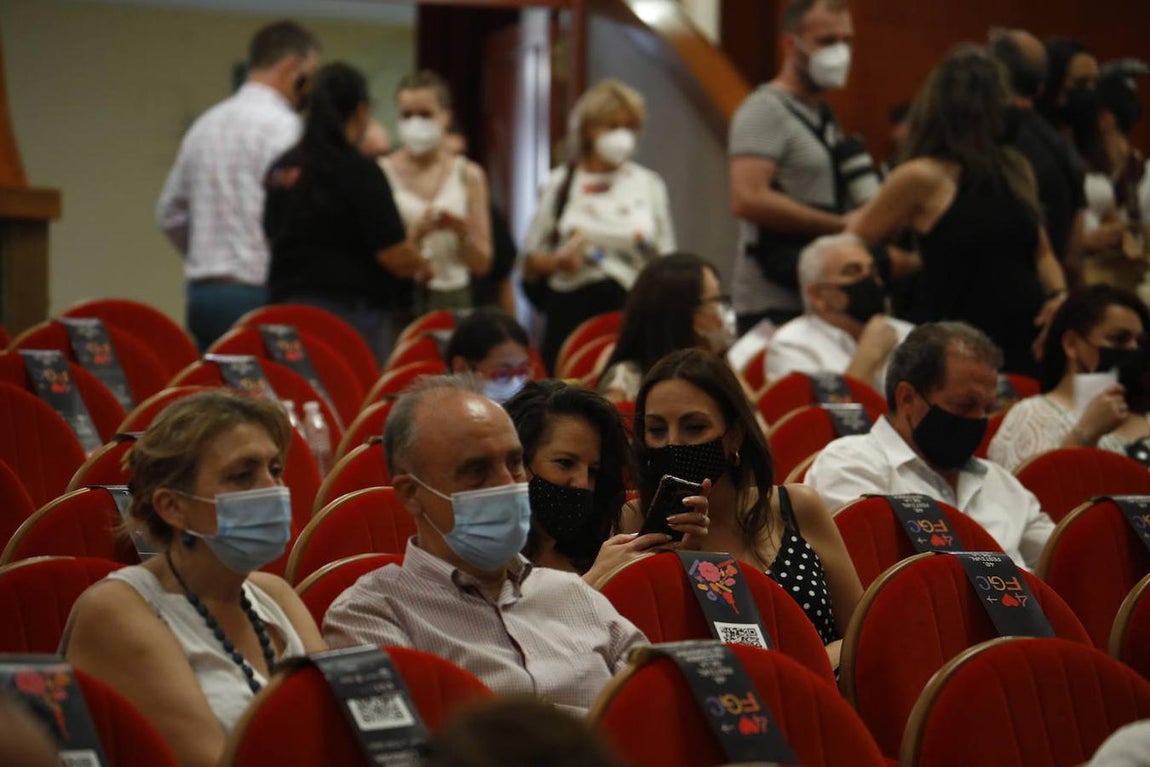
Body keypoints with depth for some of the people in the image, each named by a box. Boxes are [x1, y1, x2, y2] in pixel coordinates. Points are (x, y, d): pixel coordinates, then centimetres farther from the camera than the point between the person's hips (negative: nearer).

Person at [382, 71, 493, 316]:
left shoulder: (468, 175, 8)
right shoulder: (381, 173, 1)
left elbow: (482, 264, 9)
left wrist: (463, 233, -9)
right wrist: (416, 233, -17)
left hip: (451, 298, 2)